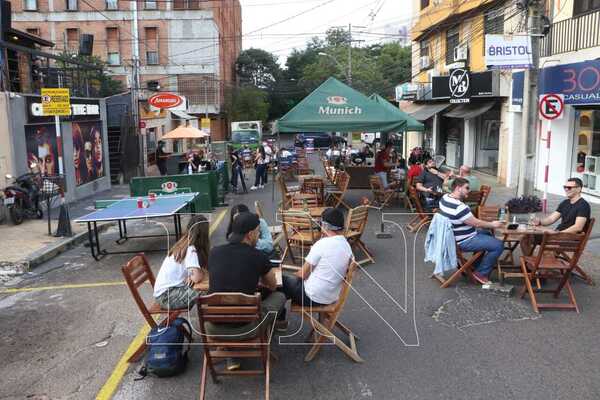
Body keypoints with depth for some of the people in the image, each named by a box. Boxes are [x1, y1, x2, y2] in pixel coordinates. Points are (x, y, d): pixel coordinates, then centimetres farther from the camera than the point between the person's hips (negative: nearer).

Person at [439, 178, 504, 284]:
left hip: (455, 236, 11)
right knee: (499, 245, -10)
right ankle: (481, 273, 4)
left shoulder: (445, 197, -2)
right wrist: (492, 225, -6)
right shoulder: (459, 207, -31)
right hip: (464, 242, -10)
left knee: (487, 234, 30)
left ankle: (477, 265, 37)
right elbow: (475, 223, -21)